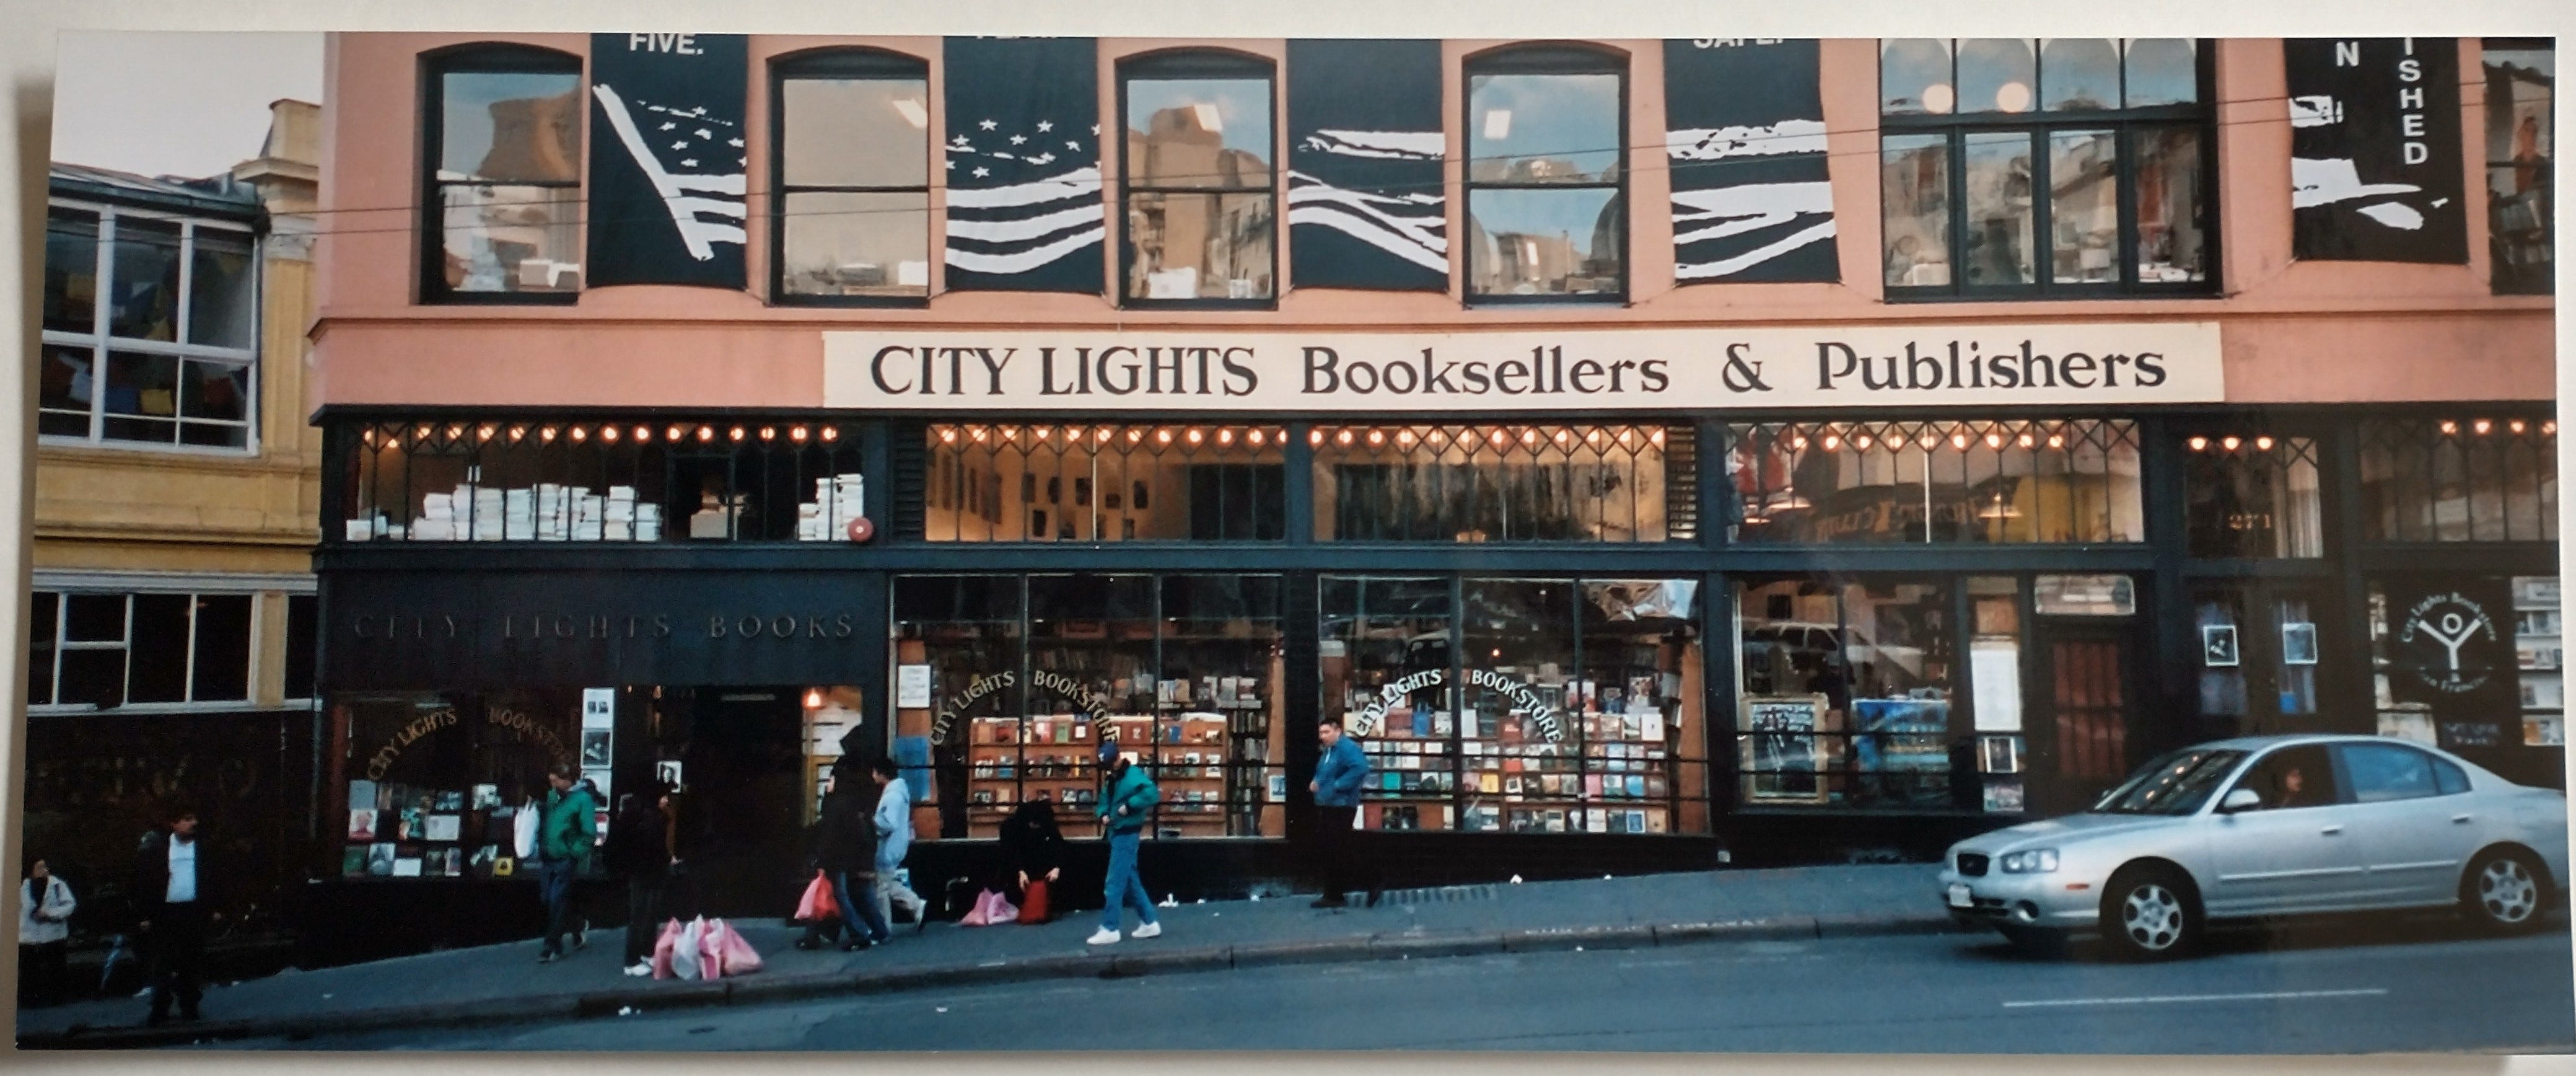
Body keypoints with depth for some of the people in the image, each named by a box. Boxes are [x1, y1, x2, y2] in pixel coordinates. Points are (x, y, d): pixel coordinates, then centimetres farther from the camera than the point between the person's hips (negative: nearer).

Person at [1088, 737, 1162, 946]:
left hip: (1126, 834, -10)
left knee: (1115, 883, -7)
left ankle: (1109, 929, -3)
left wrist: (1129, 805, -26)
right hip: (1117, 833, 10)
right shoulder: (1114, 778, 14)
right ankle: (1149, 923, 20)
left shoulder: (1133, 774, -15)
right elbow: (1105, 800, 23)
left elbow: (1153, 794, -30)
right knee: (1130, 881, 14)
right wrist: (1104, 814, 1)